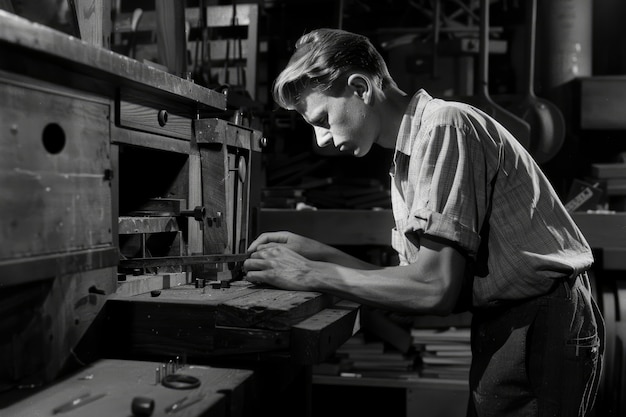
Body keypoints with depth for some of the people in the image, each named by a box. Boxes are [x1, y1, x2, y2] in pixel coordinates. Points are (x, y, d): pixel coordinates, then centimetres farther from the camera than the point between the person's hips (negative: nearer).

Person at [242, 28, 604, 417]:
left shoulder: (444, 125, -18)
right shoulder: (407, 158, 12)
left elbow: (435, 290, -24)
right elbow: (416, 282, 9)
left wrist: (311, 275, -17)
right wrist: (320, 254, 1)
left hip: (542, 324, -9)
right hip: (504, 325, 9)